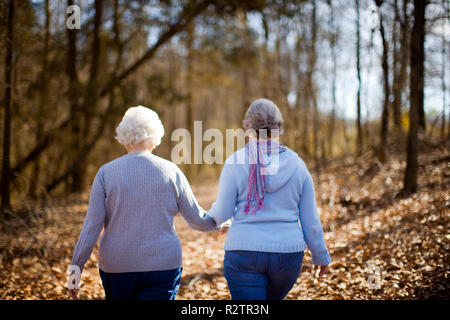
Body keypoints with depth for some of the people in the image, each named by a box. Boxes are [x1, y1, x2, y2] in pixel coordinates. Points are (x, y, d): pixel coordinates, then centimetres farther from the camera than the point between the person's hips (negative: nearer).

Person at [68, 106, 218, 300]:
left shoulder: (106, 173, -3)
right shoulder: (170, 172, -2)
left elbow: (91, 226, -7)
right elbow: (197, 220, 4)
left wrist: (76, 266, 0)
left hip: (117, 267, 1)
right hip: (162, 265, -1)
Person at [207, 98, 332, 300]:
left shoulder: (236, 163, -8)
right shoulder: (297, 165, -1)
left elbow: (222, 213, -7)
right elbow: (310, 219, 3)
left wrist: (211, 217, 17)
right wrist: (321, 255, 16)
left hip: (244, 254, -3)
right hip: (288, 253, 3)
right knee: (272, 299, 28)